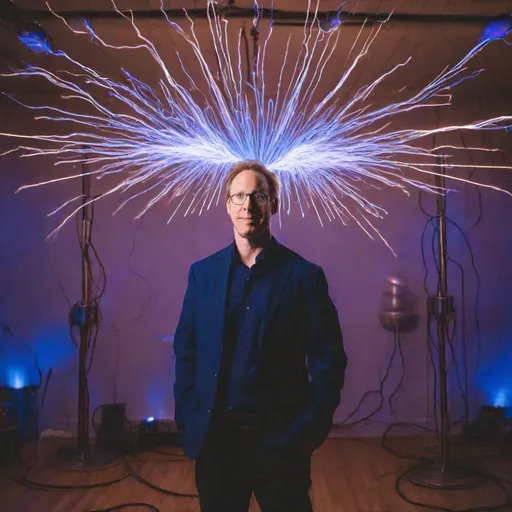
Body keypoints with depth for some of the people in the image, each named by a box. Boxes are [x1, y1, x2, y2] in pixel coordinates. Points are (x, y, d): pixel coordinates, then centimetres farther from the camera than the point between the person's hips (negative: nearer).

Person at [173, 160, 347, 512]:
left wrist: (311, 428, -9)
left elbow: (328, 360, -4)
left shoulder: (305, 275, -5)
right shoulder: (202, 272, 4)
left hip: (281, 439, -2)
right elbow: (186, 350, 6)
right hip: (213, 437, 3)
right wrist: (186, 418, 0)